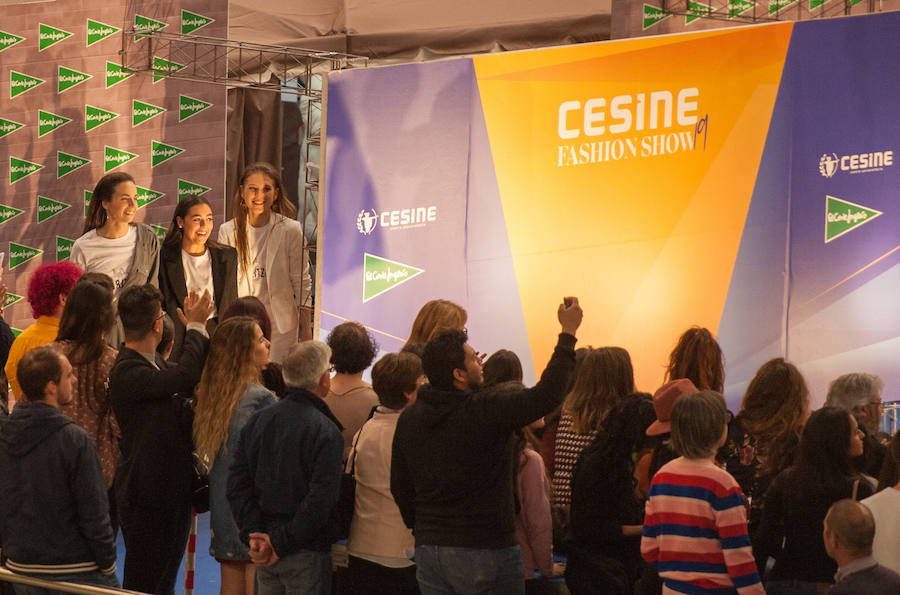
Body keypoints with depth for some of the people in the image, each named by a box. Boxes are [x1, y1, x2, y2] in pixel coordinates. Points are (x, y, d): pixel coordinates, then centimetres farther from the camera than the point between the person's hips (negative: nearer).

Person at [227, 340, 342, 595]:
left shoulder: (257, 421, 5)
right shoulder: (325, 431, -15)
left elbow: (237, 486, 2)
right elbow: (320, 500, -21)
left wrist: (253, 535, -3)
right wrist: (282, 543, -14)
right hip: (307, 554, -6)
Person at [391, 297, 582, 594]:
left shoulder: (408, 418, 3)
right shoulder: (485, 412, -17)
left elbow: (400, 486, 10)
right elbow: (547, 394, -13)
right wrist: (568, 332, -4)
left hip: (427, 549, 6)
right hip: (483, 549, -6)